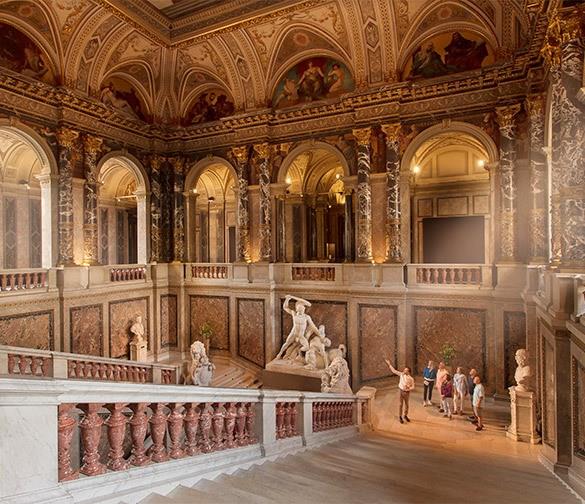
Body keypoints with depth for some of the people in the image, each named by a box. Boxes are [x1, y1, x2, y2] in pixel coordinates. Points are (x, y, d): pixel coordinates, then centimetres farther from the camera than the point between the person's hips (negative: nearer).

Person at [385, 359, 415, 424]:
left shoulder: (411, 379, -13)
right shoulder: (401, 374, -8)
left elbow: (412, 386, -5)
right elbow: (394, 370, -3)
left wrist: (408, 389, -24)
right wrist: (389, 364, -5)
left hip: (407, 392, -1)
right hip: (401, 391, 1)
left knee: (406, 404, 15)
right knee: (401, 404, 7)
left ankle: (405, 415, 35)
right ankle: (400, 417, 19)